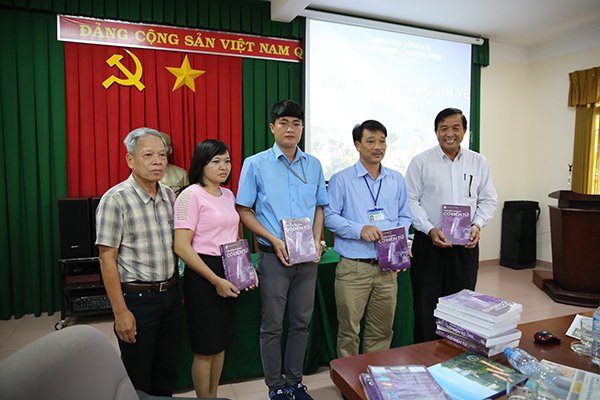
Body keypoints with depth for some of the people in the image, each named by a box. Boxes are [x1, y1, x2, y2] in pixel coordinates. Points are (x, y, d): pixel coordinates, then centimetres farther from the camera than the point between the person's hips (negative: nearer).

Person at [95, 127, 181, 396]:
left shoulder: (169, 195, 4)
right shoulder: (116, 199, -15)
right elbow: (107, 258, -14)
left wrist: (176, 289, 11)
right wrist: (120, 312, -15)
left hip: (170, 295, 6)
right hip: (137, 299, -5)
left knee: (167, 373, 19)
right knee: (138, 379, 13)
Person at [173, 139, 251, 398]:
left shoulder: (228, 195, 10)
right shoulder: (191, 195, -12)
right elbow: (181, 247, -18)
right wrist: (215, 280, -18)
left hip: (229, 275, 7)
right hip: (203, 275, -7)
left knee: (221, 343, 18)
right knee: (205, 348, 6)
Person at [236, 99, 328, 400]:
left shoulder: (313, 165, 6)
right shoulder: (255, 164, -4)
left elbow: (319, 206, 13)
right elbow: (243, 210, -4)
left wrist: (317, 240, -3)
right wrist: (274, 240, -15)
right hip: (274, 256, -3)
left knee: (301, 323, 15)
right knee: (272, 326, 8)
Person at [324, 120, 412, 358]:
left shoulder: (397, 180, 11)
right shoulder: (341, 180, -2)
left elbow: (405, 217, 15)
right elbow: (329, 216, -6)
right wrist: (360, 229, -18)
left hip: (387, 267, 4)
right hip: (353, 267, -4)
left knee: (382, 330, 15)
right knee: (349, 330, 6)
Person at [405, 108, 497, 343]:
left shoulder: (479, 162, 7)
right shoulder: (421, 162, -2)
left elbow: (488, 200, 10)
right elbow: (411, 201, -5)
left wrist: (477, 225, -7)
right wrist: (430, 229, -16)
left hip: (466, 244, 3)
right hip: (429, 244, -3)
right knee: (426, 307, 3)